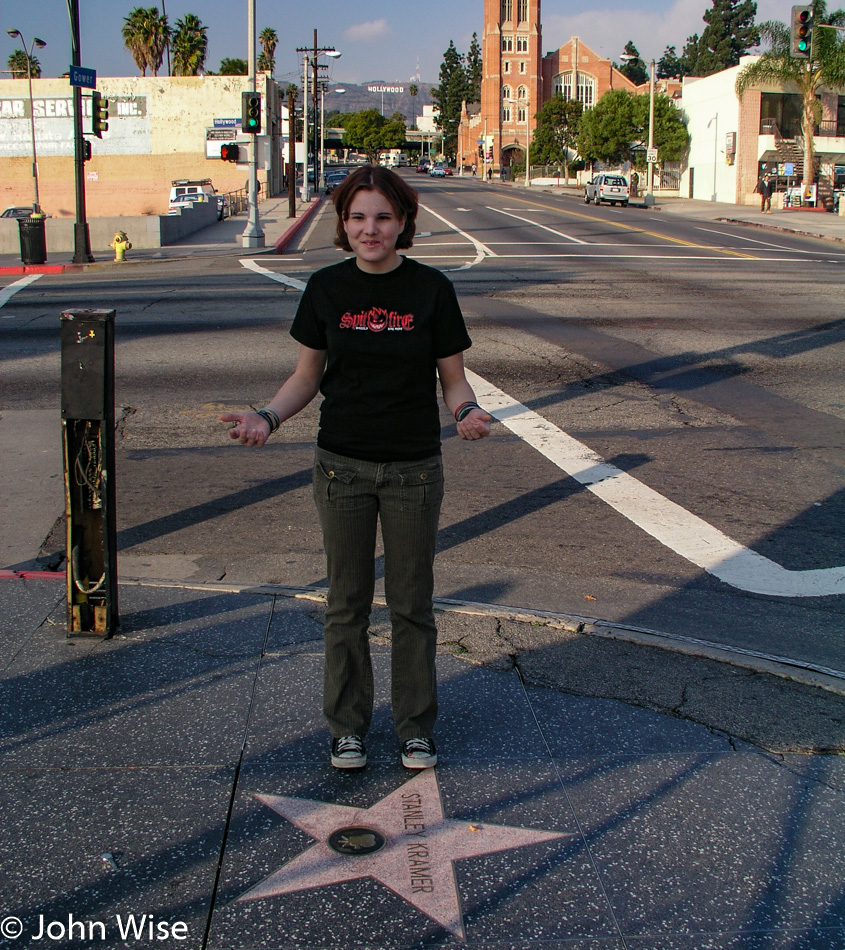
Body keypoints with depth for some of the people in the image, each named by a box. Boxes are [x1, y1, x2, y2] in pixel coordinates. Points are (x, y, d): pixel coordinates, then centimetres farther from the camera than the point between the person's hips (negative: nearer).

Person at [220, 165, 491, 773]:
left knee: (412, 602, 9)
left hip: (414, 470, -1)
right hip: (343, 467, 1)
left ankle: (417, 725, 26)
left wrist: (468, 413, -22)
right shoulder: (327, 289, -1)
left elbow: (454, 379, 0)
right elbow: (308, 375, 6)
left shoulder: (431, 289, -5)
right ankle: (349, 725, 27)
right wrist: (268, 418, -11)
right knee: (348, 601, 10)